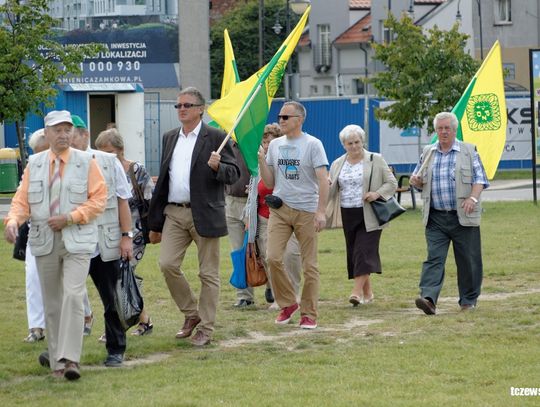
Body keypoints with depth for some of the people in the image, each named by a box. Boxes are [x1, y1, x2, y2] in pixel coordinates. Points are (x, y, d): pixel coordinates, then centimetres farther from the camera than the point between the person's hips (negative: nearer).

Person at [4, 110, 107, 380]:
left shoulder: (86, 163, 2)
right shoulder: (34, 165, 9)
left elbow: (98, 199, -2)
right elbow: (22, 200, 7)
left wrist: (69, 218, -12)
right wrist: (13, 221, -14)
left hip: (77, 241, -3)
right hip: (44, 242, 3)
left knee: (73, 297, -17)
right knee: (51, 302, 8)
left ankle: (69, 359, -20)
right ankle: (56, 360, 18)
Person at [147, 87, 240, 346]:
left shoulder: (215, 138, -2)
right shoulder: (170, 138, 15)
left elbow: (234, 174, -4)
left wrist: (217, 167, -27)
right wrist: (155, 222, 17)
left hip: (204, 215, -4)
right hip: (174, 213, 5)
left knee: (208, 273, 1)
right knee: (167, 264, -7)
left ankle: (206, 328, 8)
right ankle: (190, 313, 13)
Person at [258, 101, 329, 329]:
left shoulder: (312, 145, -4)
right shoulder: (275, 145, 10)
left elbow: (323, 180, -8)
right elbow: (269, 183, 13)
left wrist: (321, 211, -16)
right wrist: (261, 160, -2)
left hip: (306, 210, -4)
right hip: (280, 208, 4)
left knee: (309, 265, 1)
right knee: (273, 258, -11)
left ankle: (309, 314, 9)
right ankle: (287, 304, 7)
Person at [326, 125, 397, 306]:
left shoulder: (376, 160, 0)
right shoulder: (337, 164, 12)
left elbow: (392, 183, 2)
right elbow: (331, 190, 13)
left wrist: (377, 193, -16)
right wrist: (327, 186, -11)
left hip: (369, 215, -5)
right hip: (348, 215, 5)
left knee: (364, 250, -13)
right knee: (354, 253, 6)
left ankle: (357, 291, -19)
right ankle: (367, 292, 16)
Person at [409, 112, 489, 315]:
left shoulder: (469, 151, 4)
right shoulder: (428, 153, 13)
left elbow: (479, 178, -1)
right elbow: (420, 180, 22)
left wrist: (473, 198, -19)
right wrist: (416, 181, -2)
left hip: (463, 217, -2)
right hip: (436, 218, 2)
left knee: (468, 260, 4)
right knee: (434, 258, -11)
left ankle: (469, 300, 18)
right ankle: (428, 298, -23)